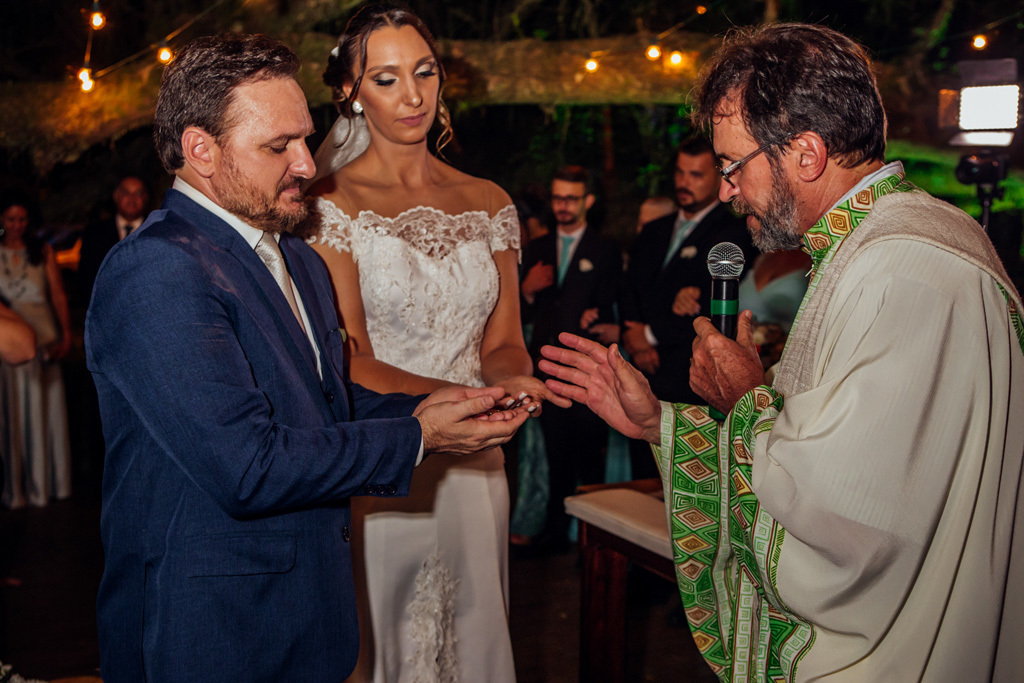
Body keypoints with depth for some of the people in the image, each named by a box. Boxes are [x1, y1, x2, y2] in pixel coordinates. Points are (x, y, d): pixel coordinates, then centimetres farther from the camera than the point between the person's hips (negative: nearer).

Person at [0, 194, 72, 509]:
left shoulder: (42, 251, 6)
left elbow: (58, 294, 3)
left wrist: (65, 334, -5)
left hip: (43, 339, 1)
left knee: (45, 410, 6)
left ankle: (46, 482, 18)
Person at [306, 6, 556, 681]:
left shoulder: (488, 202, 7)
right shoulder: (331, 204, -7)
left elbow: (502, 341, 7)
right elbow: (348, 358, -12)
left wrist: (512, 377, -16)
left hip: (472, 465, 4)